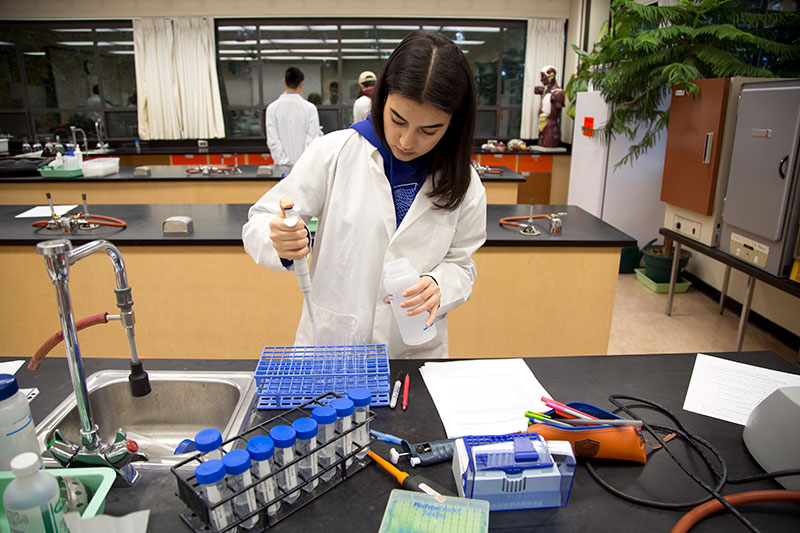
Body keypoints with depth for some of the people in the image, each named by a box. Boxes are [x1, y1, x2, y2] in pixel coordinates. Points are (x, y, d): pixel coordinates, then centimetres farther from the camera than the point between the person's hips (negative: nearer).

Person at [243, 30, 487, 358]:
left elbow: (460, 264, 5)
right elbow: (258, 224, -3)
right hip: (327, 344, -2)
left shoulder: (463, 184, -1)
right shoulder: (334, 152, -6)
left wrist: (438, 286, -17)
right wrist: (278, 240, -26)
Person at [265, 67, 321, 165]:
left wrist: (282, 161, -2)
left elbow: (272, 140, -5)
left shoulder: (272, 108, -1)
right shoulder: (310, 108, -4)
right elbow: (313, 138, -7)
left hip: (282, 164, 1)